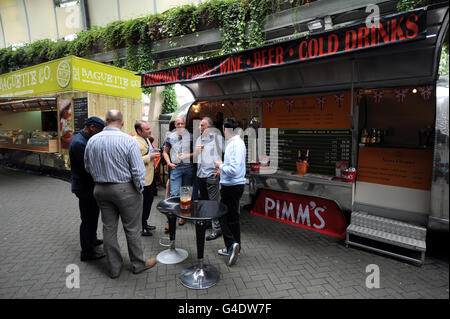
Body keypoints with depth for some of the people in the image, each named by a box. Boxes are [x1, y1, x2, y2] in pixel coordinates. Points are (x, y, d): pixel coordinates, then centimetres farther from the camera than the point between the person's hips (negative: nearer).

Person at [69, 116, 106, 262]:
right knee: (88, 219, 2)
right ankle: (87, 252, 16)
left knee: (93, 214, 24)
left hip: (89, 185, 10)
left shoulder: (85, 140, 9)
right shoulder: (78, 142, -23)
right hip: (85, 187, -10)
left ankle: (92, 240, 43)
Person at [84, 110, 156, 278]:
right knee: (132, 229, 8)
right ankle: (138, 264, 24)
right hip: (125, 189, -5)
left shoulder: (92, 141, 1)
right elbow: (138, 170, -16)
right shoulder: (128, 140, -15)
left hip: (100, 189, 5)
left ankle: (114, 267, 27)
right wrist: (140, 189, -4)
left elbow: (88, 167, 11)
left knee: (109, 228, 14)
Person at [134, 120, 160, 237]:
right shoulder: (135, 142, -20)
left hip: (151, 177, 10)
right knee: (143, 203, 2)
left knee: (149, 202, 19)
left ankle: (144, 224, 35)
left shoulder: (146, 139, 13)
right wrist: (149, 157, -25)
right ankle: (140, 228, 18)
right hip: (144, 179, -10)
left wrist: (154, 154, 13)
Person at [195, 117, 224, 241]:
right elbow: (195, 156, 26)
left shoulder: (217, 136, -2)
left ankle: (217, 228, -2)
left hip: (212, 174, -7)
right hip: (200, 173, 7)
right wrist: (197, 151, 3)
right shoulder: (199, 139, 19)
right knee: (203, 200, 16)